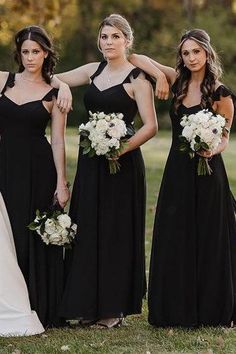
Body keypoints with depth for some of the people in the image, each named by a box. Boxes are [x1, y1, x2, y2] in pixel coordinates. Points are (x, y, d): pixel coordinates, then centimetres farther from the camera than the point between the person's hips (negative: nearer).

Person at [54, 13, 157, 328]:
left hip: (122, 163, -6)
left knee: (117, 232, -1)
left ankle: (114, 307, 7)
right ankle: (90, 304, 15)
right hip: (91, 162, 6)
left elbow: (150, 126, -12)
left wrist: (120, 149, -22)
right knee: (87, 230, 7)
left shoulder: (136, 78, -7)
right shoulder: (93, 71, 11)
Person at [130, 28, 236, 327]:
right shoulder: (178, 81, 4)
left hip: (207, 173, -4)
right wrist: (159, 75, -10)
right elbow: (135, 58, 4)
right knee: (173, 240, 6)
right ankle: (177, 310, 14)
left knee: (207, 240, 3)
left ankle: (210, 309, 14)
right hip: (177, 169, 4)